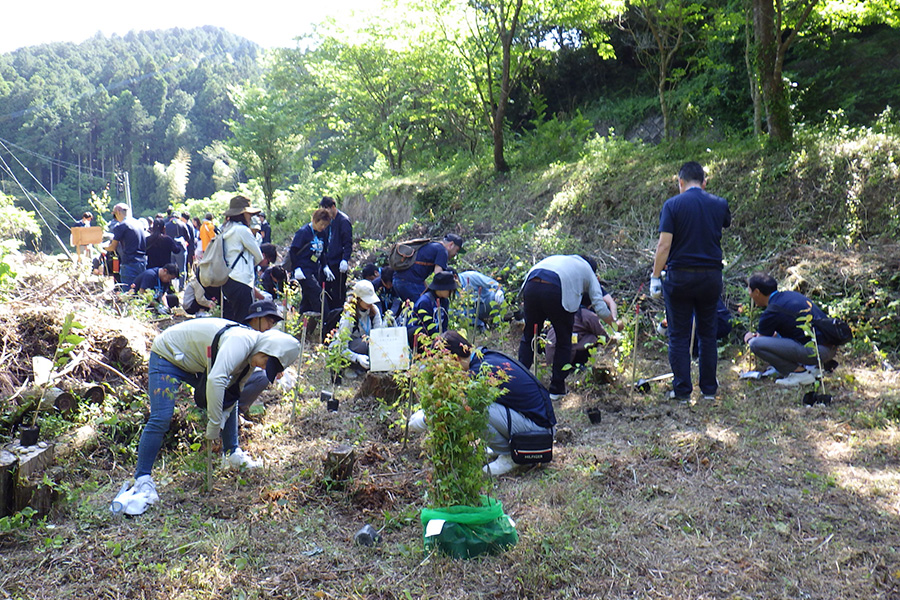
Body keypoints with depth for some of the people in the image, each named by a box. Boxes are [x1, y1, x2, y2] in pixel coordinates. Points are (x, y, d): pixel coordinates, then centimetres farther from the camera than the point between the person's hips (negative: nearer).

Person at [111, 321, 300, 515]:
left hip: (195, 363, 9)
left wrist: (220, 424, -5)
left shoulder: (252, 355, -6)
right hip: (168, 354, -9)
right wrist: (214, 424, -37)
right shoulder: (241, 342, -35)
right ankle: (142, 481, -9)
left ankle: (232, 454, 28)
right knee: (161, 419, -17)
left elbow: (235, 388, 3)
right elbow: (216, 380, -45)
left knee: (229, 401, 12)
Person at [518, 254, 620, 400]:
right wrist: (615, 322, 33)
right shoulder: (588, 271, 27)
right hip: (555, 291, -4)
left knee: (528, 336, 20)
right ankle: (557, 388, 20)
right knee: (564, 342, 16)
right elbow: (600, 307, 19)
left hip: (530, 286, 4)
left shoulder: (558, 258, 39)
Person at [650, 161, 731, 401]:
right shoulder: (719, 204, 4)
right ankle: (709, 388, 20)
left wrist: (655, 276, -6)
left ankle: (682, 390, 7)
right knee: (707, 334, 15)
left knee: (679, 336, 4)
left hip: (680, 276, -3)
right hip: (711, 276, 3)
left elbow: (664, 244, -12)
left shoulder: (672, 205, -5)